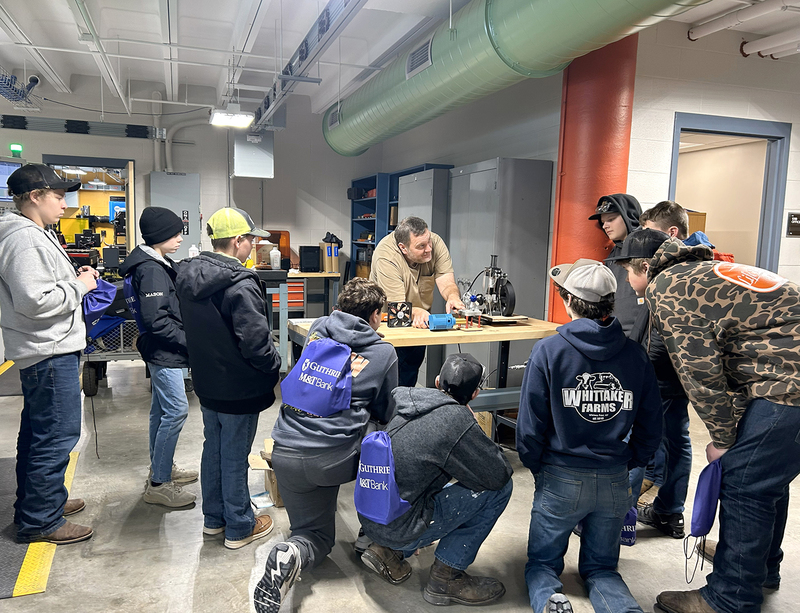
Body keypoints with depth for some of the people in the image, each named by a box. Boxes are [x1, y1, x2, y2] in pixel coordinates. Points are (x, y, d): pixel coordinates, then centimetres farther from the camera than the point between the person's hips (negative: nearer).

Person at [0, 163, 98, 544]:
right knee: (58, 435, -3)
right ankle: (41, 521, 9)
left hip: (45, 351, 12)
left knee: (37, 433, 20)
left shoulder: (34, 234, 14)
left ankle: (35, 502, 35)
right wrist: (80, 286, -16)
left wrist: (74, 277, 11)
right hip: (50, 353, -12)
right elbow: (34, 301, -27)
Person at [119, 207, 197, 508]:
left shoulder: (157, 264, 12)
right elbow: (156, 320, -24)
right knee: (176, 410, -8)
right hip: (163, 351, -11)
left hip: (162, 351, 11)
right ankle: (158, 484, -1)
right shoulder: (151, 270, -20)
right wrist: (188, 341, -19)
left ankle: (161, 468, 31)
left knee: (162, 410, 17)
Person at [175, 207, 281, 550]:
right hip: (239, 389, -8)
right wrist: (274, 368, -8)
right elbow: (256, 342, -26)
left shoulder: (188, 277, 2)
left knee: (213, 448, 21)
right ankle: (239, 527, 22)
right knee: (235, 457, 5)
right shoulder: (240, 286, -26)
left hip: (206, 382, 8)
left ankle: (213, 518, 36)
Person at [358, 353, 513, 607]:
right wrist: (473, 426, 1)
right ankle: (446, 576, 4)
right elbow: (499, 474, -11)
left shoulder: (414, 404, 2)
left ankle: (389, 551, 18)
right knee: (498, 488, -4)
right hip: (397, 528, -8)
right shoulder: (457, 421, -20)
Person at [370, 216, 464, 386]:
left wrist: (453, 297, -45)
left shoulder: (436, 242, -18)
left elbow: (447, 282, -21)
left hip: (419, 321, 4)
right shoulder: (385, 256, -31)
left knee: (409, 377, 11)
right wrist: (417, 313, -53)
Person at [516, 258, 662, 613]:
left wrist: (535, 466, 6)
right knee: (600, 567, 20)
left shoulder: (548, 351, -14)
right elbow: (651, 429, 3)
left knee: (542, 563, 16)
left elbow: (530, 424, -12)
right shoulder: (635, 355, -3)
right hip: (614, 483, 3)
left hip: (561, 479, -3)